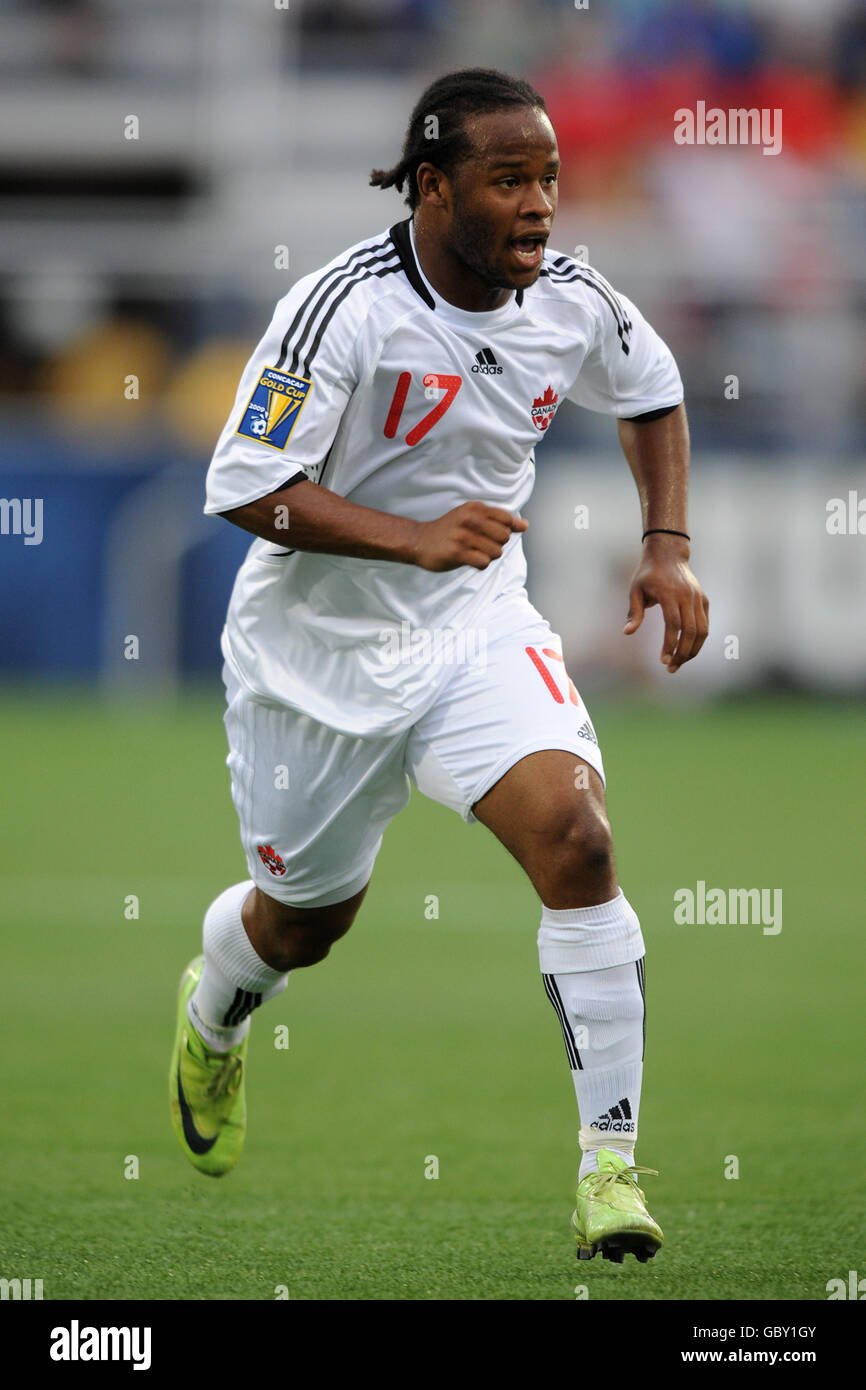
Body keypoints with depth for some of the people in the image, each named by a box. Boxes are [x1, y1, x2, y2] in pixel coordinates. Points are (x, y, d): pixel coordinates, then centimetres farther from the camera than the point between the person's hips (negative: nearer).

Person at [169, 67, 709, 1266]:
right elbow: (245, 487, -25)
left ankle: (611, 1165, -18)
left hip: (477, 630, 3)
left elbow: (654, 394, 15)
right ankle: (211, 1021, 56)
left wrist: (668, 549, 3)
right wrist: (415, 538, -35)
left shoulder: (573, 305, -8)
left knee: (576, 838, -23)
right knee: (305, 919, 17)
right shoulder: (346, 309, -24)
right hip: (319, 648, -3)